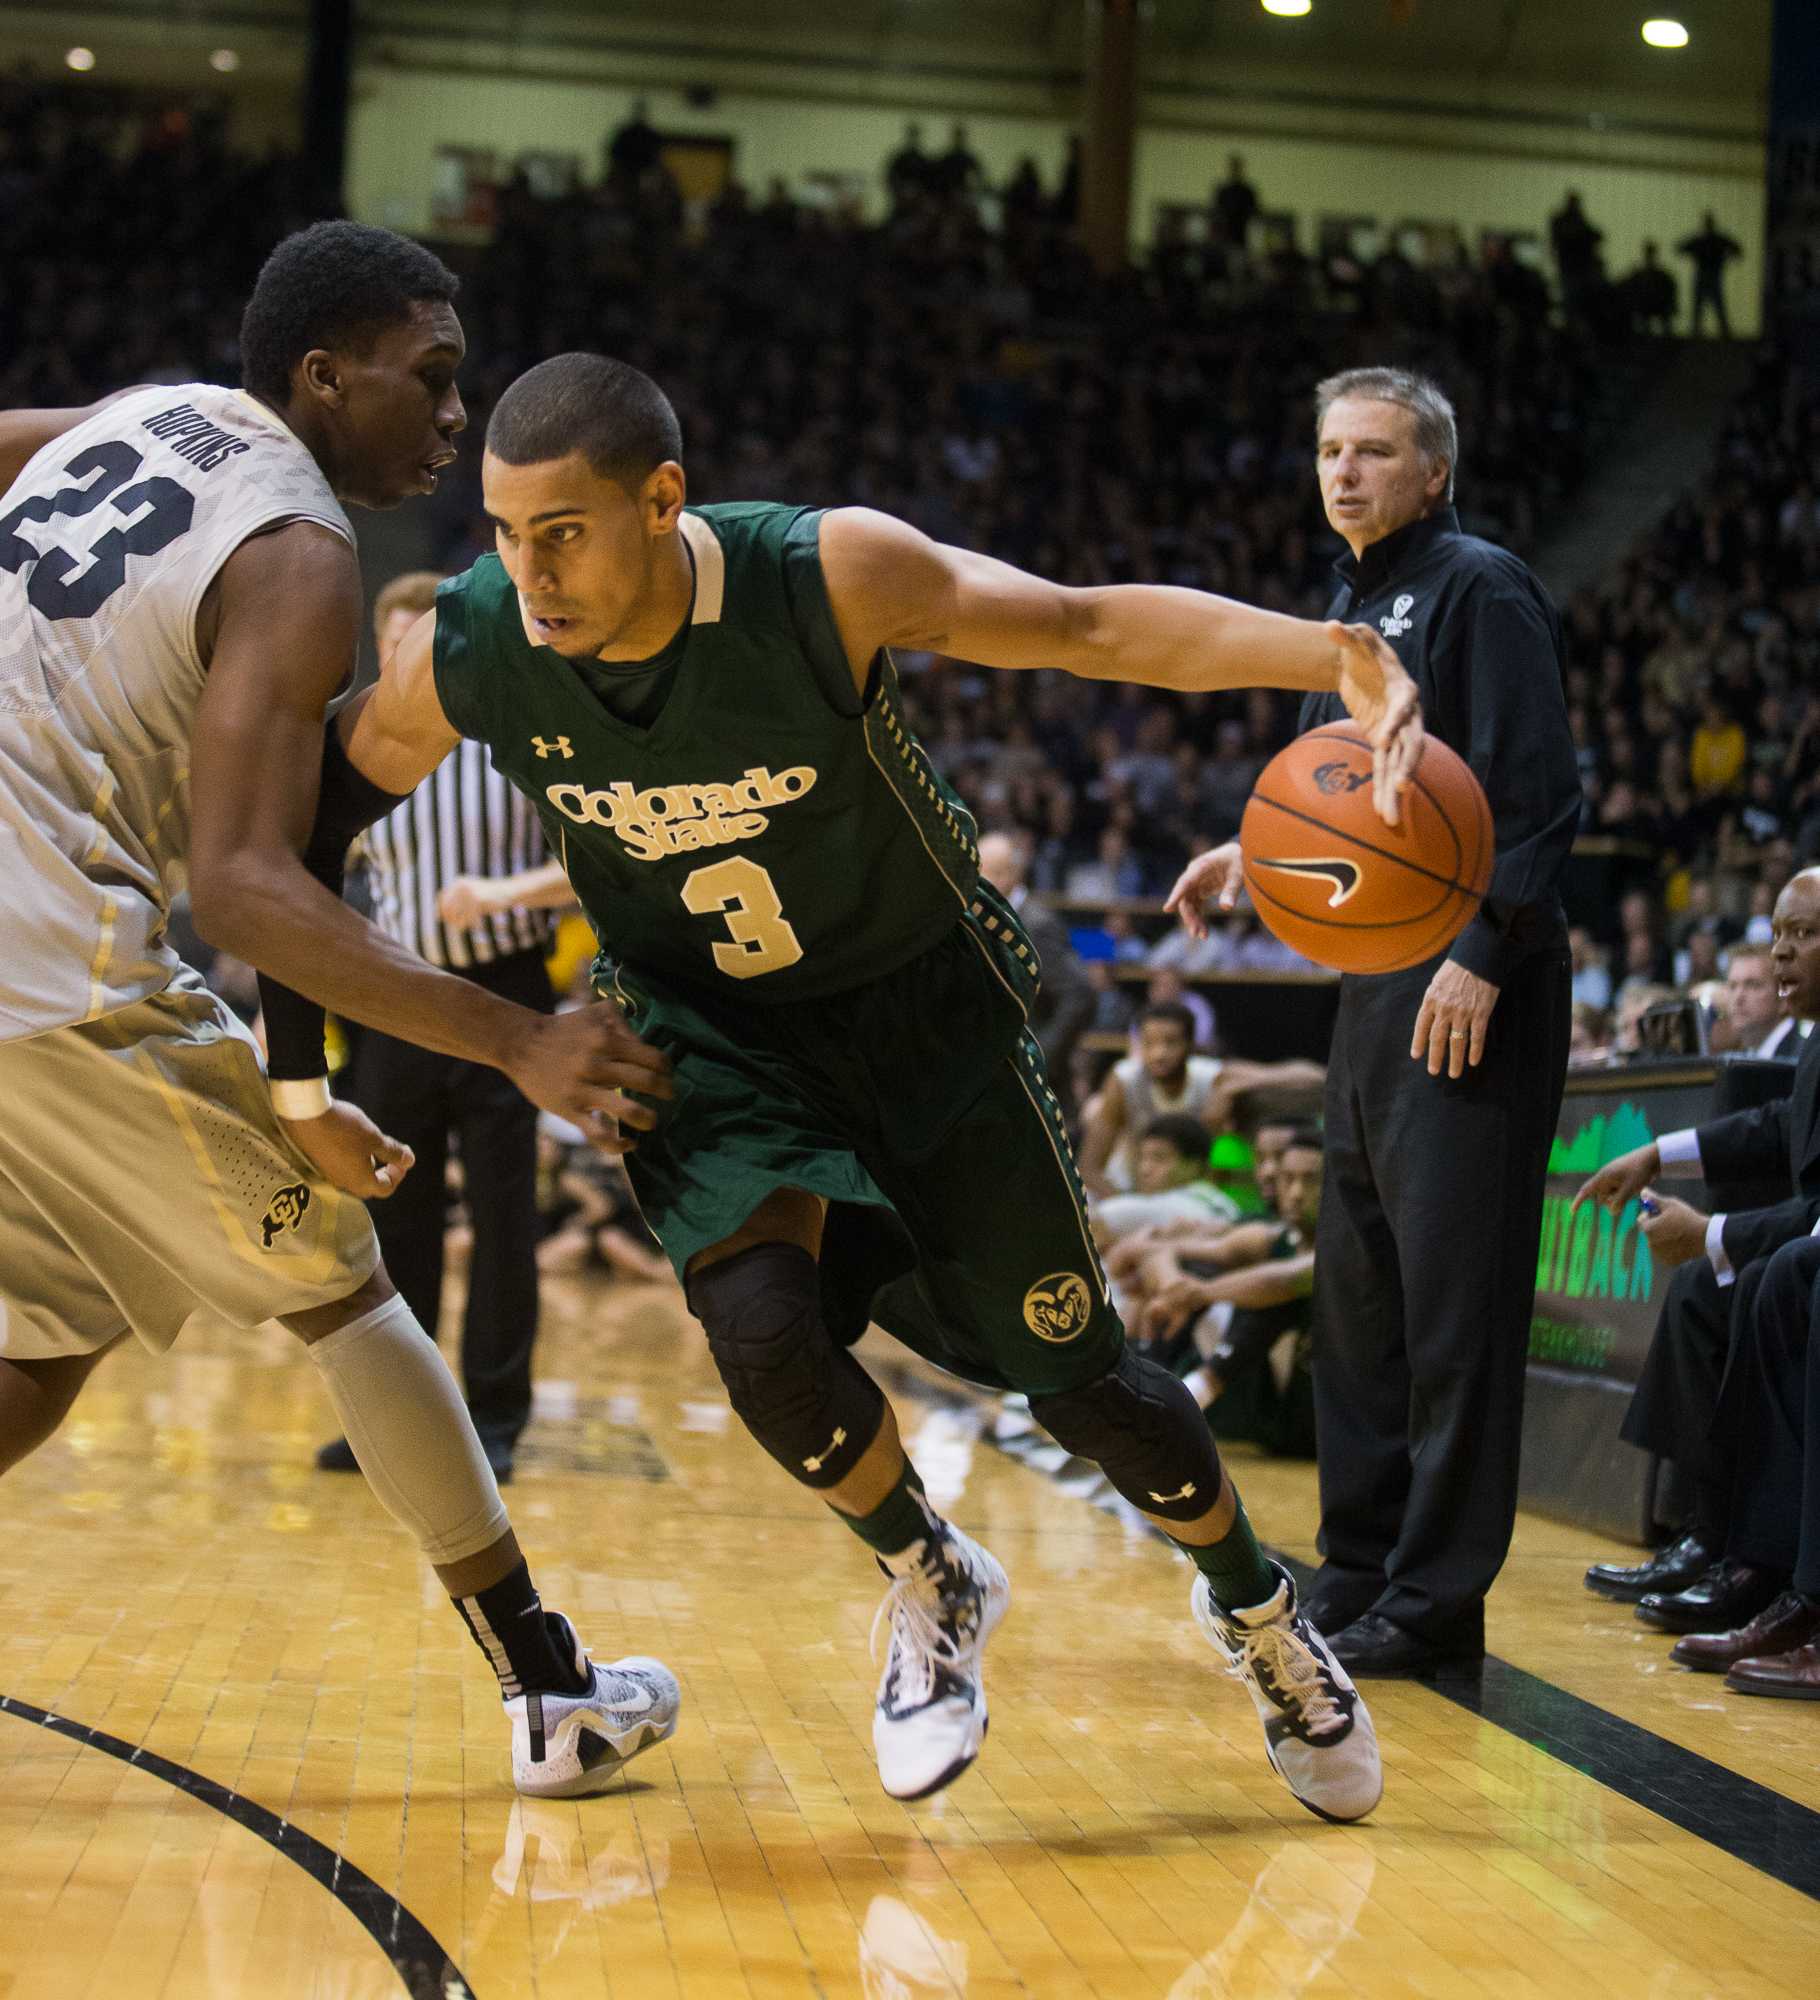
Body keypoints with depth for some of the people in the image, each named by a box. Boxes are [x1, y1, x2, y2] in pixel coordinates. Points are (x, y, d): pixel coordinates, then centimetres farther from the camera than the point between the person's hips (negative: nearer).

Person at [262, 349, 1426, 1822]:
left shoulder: (831, 574, -30)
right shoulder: (463, 659, -21)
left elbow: (1090, 625, -23)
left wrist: (1338, 659, -36)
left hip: (918, 998, -1)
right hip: (711, 1025, 2)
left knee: (1073, 1371, 2)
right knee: (766, 1339, -23)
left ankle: (1255, 1605, 33)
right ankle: (934, 1590, 9)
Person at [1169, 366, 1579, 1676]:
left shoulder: (1480, 588, -7)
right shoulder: (1357, 611, 20)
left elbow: (1539, 792, -15)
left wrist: (1484, 954, -21)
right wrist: (1258, 857, 12)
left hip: (1469, 988, -10)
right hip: (1375, 980, 10)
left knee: (1453, 1295, -7)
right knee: (1360, 1286, 13)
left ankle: (1434, 1603, -2)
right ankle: (1360, 1576, 22)